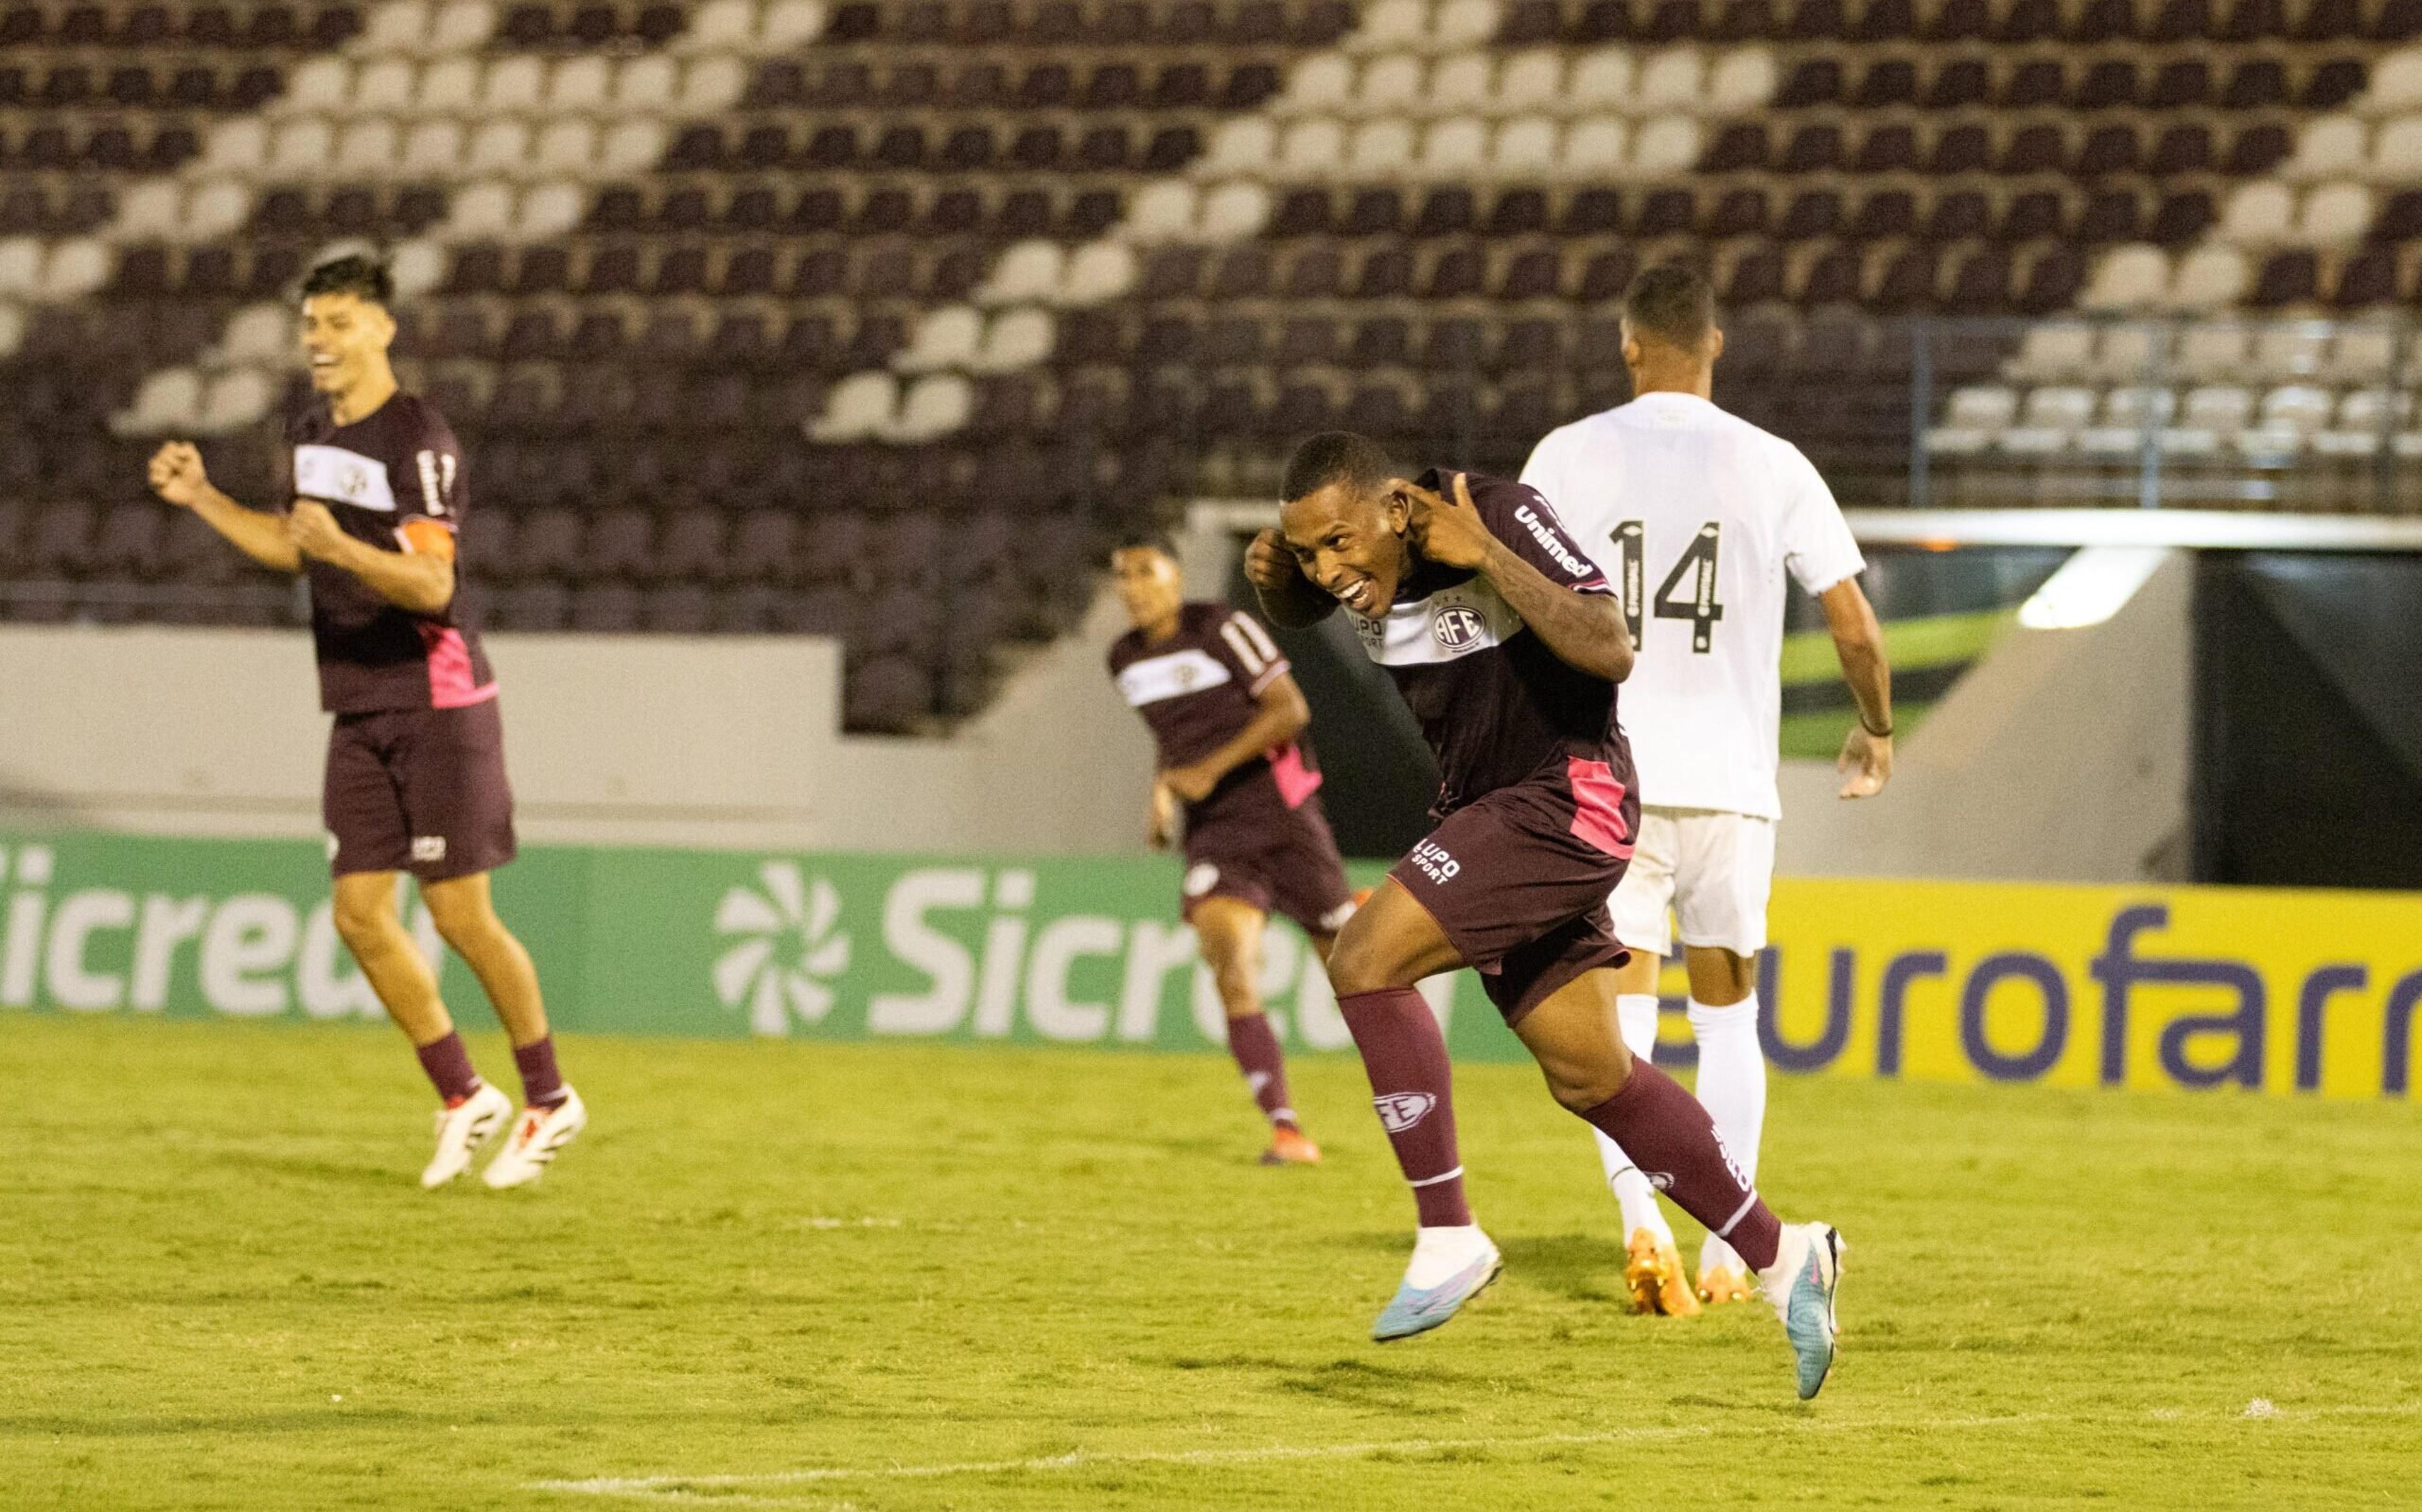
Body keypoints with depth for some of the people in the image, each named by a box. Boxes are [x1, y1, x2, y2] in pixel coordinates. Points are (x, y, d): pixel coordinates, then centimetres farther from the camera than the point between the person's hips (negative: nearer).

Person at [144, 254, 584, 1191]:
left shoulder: (418, 439, -15)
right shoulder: (312, 430, 10)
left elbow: (431, 584, -23)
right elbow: (297, 548, 25)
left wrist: (343, 549, -38)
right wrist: (202, 499, 15)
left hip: (440, 706, -8)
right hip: (360, 711, 8)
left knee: (459, 913, -6)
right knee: (360, 913, 1)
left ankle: (548, 1102, 11)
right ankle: (462, 1099, 15)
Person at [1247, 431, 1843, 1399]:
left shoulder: (1501, 517, -22)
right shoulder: (1359, 571, -2)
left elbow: (1611, 652, -31)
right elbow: (1301, 619, 22)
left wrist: (1484, 554, -31)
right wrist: (1272, 581, -2)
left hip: (1567, 801, -9)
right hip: (1483, 812, 9)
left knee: (1366, 960, -22)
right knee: (1587, 1076, 12)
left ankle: (1447, 1238, -17)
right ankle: (1782, 1259, 23)